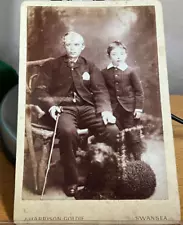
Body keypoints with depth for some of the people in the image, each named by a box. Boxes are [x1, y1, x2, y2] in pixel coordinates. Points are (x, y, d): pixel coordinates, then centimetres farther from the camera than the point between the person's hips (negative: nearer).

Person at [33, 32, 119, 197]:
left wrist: (105, 110, -12)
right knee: (68, 131, -37)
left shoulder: (90, 67, 20)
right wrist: (51, 105, -17)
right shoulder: (51, 66, 15)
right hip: (64, 108, -2)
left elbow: (100, 90, 8)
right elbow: (40, 90, 5)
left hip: (87, 108, 2)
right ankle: (71, 180, -15)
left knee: (112, 130, -26)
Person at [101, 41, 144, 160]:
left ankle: (138, 160, 24)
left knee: (133, 136, 7)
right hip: (113, 109, 3)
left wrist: (139, 108, -8)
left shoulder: (130, 71, -5)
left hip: (129, 108, -2)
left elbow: (139, 91, -4)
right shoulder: (104, 72, 2)